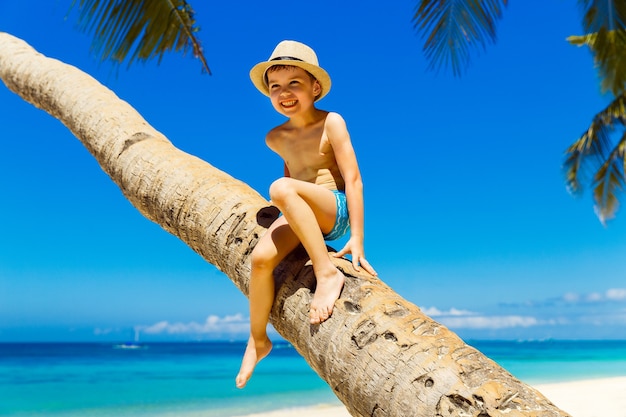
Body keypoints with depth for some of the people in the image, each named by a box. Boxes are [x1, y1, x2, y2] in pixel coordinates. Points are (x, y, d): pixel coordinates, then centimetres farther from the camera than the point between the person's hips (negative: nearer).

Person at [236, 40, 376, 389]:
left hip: (335, 210, -5)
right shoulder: (276, 138, 10)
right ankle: (258, 339, 3)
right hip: (300, 215, 6)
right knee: (261, 257, -21)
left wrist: (357, 238, -16)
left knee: (281, 188, -34)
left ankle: (327, 273, -32)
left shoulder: (331, 123, -7)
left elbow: (353, 179, -12)